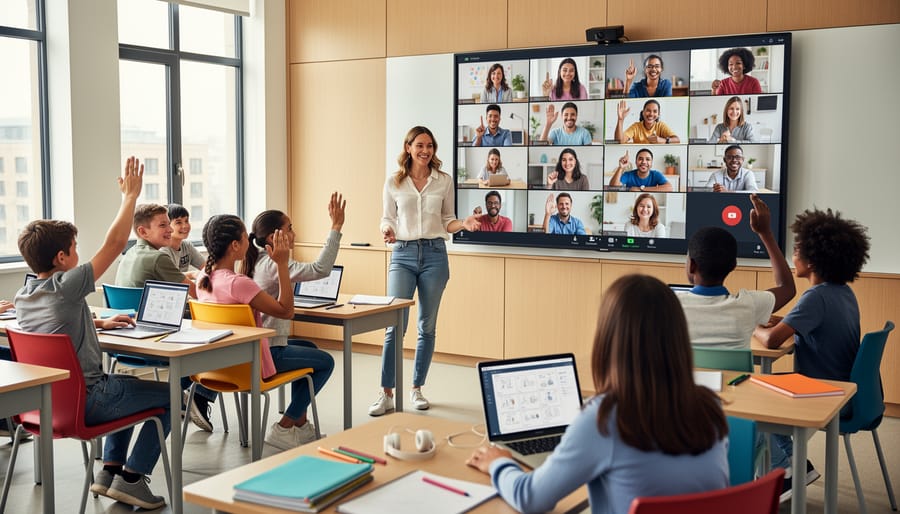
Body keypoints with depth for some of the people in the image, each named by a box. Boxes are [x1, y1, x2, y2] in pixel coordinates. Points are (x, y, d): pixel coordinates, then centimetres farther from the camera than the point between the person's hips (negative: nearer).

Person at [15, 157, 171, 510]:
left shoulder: (23, 296, 4)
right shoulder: (65, 286, -21)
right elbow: (114, 243, -19)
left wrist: (101, 323, 21)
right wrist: (130, 195, -11)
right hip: (83, 403, -9)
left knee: (129, 385, 32)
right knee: (168, 395, 4)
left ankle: (110, 470, 26)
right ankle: (131, 478, 3)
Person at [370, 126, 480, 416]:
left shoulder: (444, 181, 7)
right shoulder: (393, 183, 4)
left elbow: (447, 221, 12)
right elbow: (388, 219, 10)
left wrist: (464, 224, -8)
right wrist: (387, 232, -12)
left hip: (434, 255, 1)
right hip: (402, 255, -1)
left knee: (427, 326, 7)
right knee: (395, 324, -10)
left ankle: (417, 389, 20)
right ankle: (386, 394, -3)